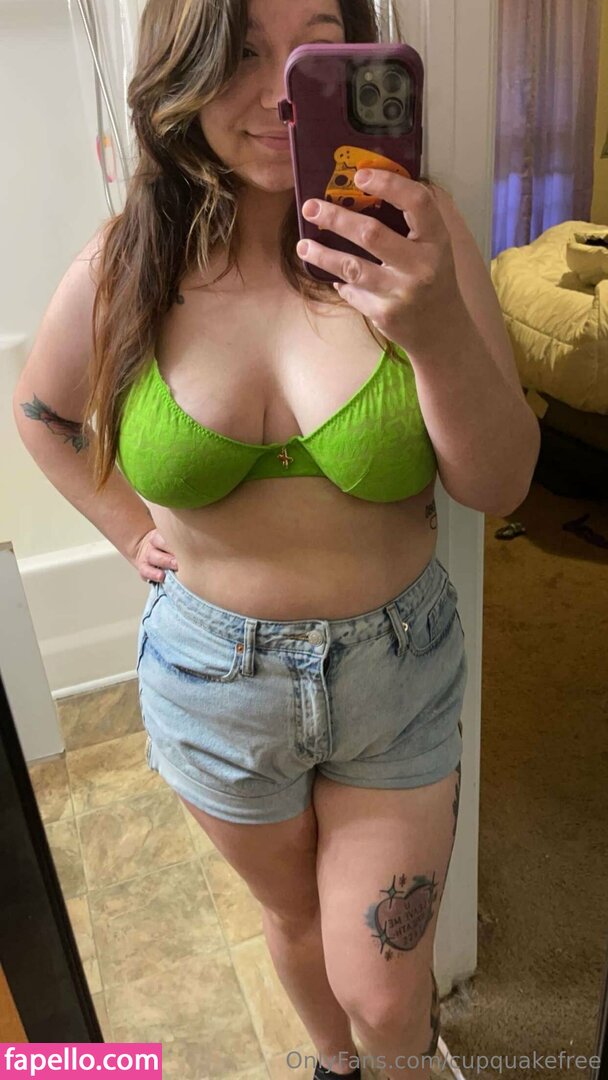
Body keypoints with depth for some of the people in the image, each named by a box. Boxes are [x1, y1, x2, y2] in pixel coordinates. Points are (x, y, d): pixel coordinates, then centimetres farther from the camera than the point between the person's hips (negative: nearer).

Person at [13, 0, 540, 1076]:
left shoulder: (414, 227, -14)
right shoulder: (124, 269, -11)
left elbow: (498, 485, -17)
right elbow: (40, 413, 9)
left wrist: (440, 331, -33)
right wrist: (136, 533, 2)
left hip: (398, 665, -1)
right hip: (215, 674, 1)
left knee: (385, 993, 14)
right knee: (294, 917, 27)